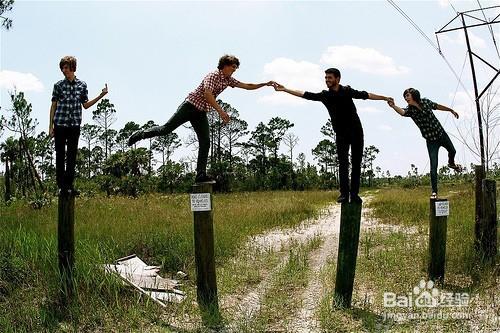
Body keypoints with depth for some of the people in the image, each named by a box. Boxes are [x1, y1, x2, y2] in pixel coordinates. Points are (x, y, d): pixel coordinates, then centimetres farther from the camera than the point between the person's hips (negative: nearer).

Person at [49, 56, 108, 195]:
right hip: (60, 123, -1)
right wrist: (50, 126, 3)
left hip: (75, 125, 1)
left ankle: (69, 185, 9)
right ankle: (61, 185, 8)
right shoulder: (58, 85, 2)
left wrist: (100, 96, 2)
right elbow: (53, 106, 5)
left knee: (72, 155, 3)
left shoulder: (82, 85, 6)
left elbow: (86, 105, 11)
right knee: (60, 155, 3)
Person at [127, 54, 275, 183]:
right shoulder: (213, 76, -14)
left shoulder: (229, 80, 11)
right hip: (190, 106, -7)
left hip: (201, 112, 7)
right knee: (167, 128, -9)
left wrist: (265, 84, 9)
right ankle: (141, 134, 15)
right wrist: (220, 111, -36)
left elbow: (247, 86, 17)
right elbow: (207, 94, -29)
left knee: (205, 142, -4)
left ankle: (201, 174, -5)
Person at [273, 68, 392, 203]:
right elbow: (305, 95, 1)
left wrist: (384, 98, 3)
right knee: (343, 163, -11)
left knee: (356, 164, -1)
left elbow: (366, 95, 4)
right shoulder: (324, 95, 0)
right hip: (341, 135, 0)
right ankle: (344, 193, -16)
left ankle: (354, 194, 1)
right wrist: (284, 89, 0)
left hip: (356, 132, 0)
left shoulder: (347, 91, -3)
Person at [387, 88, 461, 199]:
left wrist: (451, 110, 24)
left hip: (441, 133, 4)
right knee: (433, 167, -11)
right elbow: (402, 112, -40)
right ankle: (434, 191, -2)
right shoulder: (410, 110, -17)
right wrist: (393, 106, -61)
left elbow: (438, 106, 11)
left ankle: (451, 163, 62)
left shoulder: (425, 101, -8)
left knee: (452, 151, 26)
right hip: (431, 140, -4)